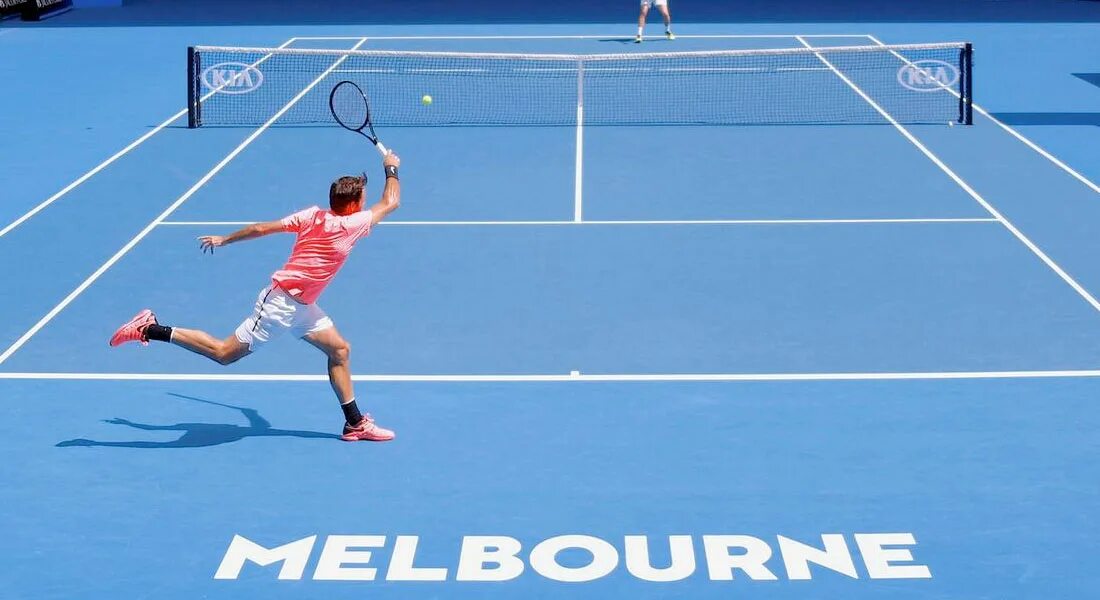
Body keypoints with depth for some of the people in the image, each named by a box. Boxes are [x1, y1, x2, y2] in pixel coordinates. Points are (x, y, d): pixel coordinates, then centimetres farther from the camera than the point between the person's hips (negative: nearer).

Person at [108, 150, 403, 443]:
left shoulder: (312, 215, 2)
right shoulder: (349, 226, -19)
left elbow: (261, 228, 5)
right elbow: (390, 203, -6)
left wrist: (224, 240, 16)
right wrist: (392, 169, 9)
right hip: (281, 303, -9)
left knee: (339, 350, 11)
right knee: (225, 353, -5)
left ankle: (354, 423, 17)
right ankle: (150, 330, -2)